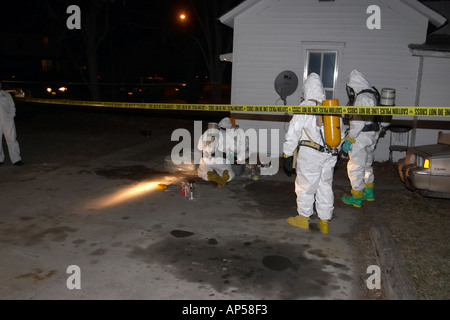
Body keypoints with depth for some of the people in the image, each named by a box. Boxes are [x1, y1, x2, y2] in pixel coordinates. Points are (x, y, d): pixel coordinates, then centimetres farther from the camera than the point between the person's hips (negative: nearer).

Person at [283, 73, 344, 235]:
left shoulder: (305, 107, -10)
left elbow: (293, 133, -11)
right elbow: (340, 134, 14)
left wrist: (287, 154, -4)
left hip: (310, 154, -6)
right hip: (330, 155, 6)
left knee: (305, 185, 8)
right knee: (325, 186, 12)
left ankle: (303, 218, 20)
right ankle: (324, 222, 21)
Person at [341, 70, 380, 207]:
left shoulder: (362, 98, -19)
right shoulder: (372, 94, 13)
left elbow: (358, 122, -24)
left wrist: (349, 140, -22)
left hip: (361, 138, -10)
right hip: (371, 137, 10)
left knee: (355, 167, -2)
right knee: (366, 165, 21)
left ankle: (356, 198, 5)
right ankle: (369, 193, 33)